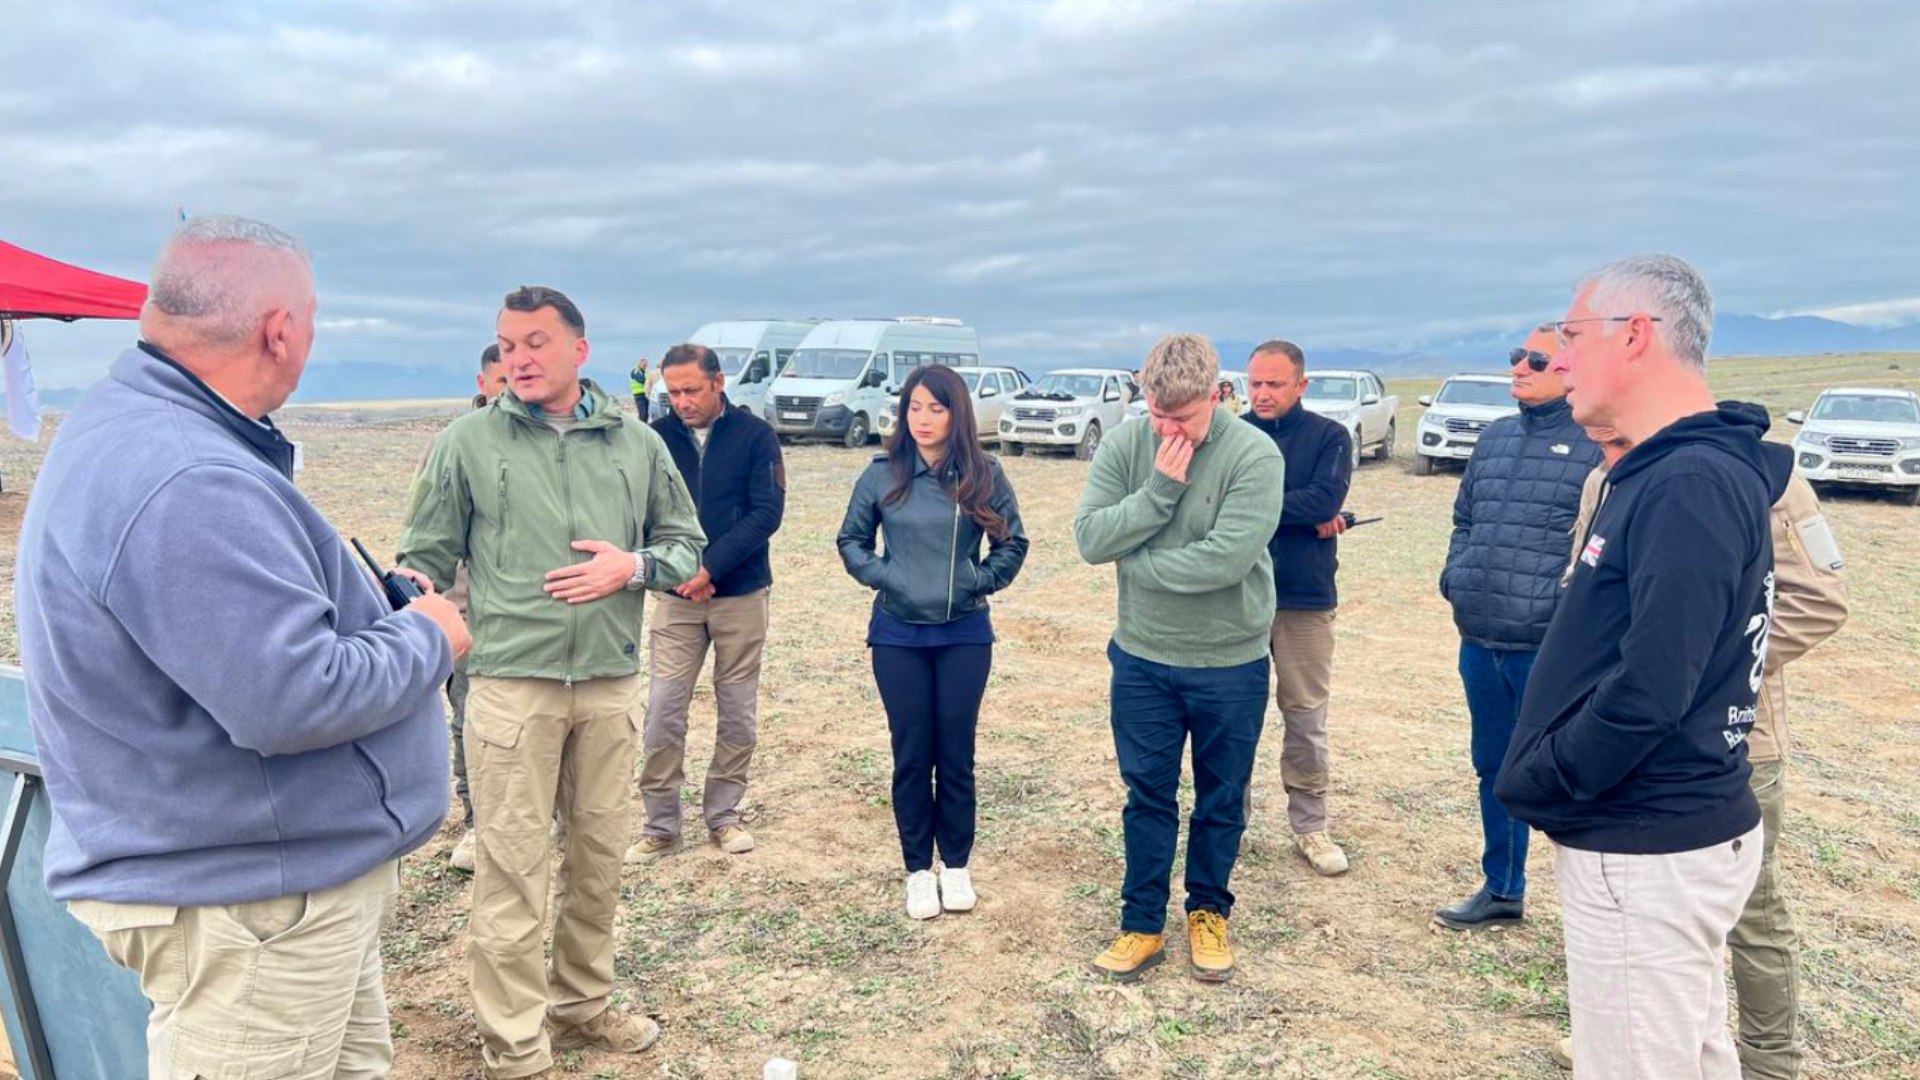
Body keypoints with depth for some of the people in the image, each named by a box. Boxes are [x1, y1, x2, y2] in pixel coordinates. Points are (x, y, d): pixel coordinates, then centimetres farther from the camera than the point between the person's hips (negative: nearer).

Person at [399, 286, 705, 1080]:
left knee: (600, 854, 14)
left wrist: (632, 567, -8)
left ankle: (582, 1005, 33)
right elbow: (426, 561, 4)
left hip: (611, 683, 3)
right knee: (512, 865, 1)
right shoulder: (468, 442, 1)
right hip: (509, 682, -3)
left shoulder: (637, 443, 6)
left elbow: (687, 545, 11)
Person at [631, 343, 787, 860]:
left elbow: (767, 512, -11)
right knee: (663, 714, 0)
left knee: (738, 715, 8)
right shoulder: (657, 437, 0)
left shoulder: (755, 435, -5)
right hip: (676, 597, 1)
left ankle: (723, 815, 24)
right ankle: (660, 824, 14)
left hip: (742, 596, -1)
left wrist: (709, 567, -17)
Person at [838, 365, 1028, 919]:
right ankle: (919, 869, 21)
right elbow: (851, 540, 7)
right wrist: (883, 576, -8)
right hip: (898, 634, 0)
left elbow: (1012, 544, 5)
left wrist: (977, 581, -7)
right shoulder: (882, 474, -4)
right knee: (911, 755, 7)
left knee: (956, 754, 8)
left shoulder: (983, 475, -4)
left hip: (965, 633, 0)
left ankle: (957, 865, 25)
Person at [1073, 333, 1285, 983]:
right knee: (1147, 796, 12)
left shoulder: (1255, 456, -17)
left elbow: (1224, 559, -27)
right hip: (1142, 658, 2)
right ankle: (1142, 923, 27)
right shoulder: (1124, 446, -7)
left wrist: (1133, 561, -15)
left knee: (1221, 800, 15)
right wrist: (1160, 489, -24)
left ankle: (1208, 911, 35)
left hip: (1231, 664, -2)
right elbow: (1091, 539, -14)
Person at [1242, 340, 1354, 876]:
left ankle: (1310, 827, 21)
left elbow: (1325, 500, -15)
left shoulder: (1329, 436, 0)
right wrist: (1301, 516, -14)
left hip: (1305, 599, -1)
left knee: (1306, 716, 8)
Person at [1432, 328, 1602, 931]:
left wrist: (1564, 609, -19)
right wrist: (1454, 578, 6)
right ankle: (1501, 891, 36)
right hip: (1479, 643, 7)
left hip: (1549, 650, -7)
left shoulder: (1598, 444, -10)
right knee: (1493, 768, 19)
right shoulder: (1495, 437, 12)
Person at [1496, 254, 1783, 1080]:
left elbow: (1649, 693, -27)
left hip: (1648, 851, -10)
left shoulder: (1691, 485, -21)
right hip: (1668, 831, 10)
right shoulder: (1669, 471, 11)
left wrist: (1530, 788, -14)